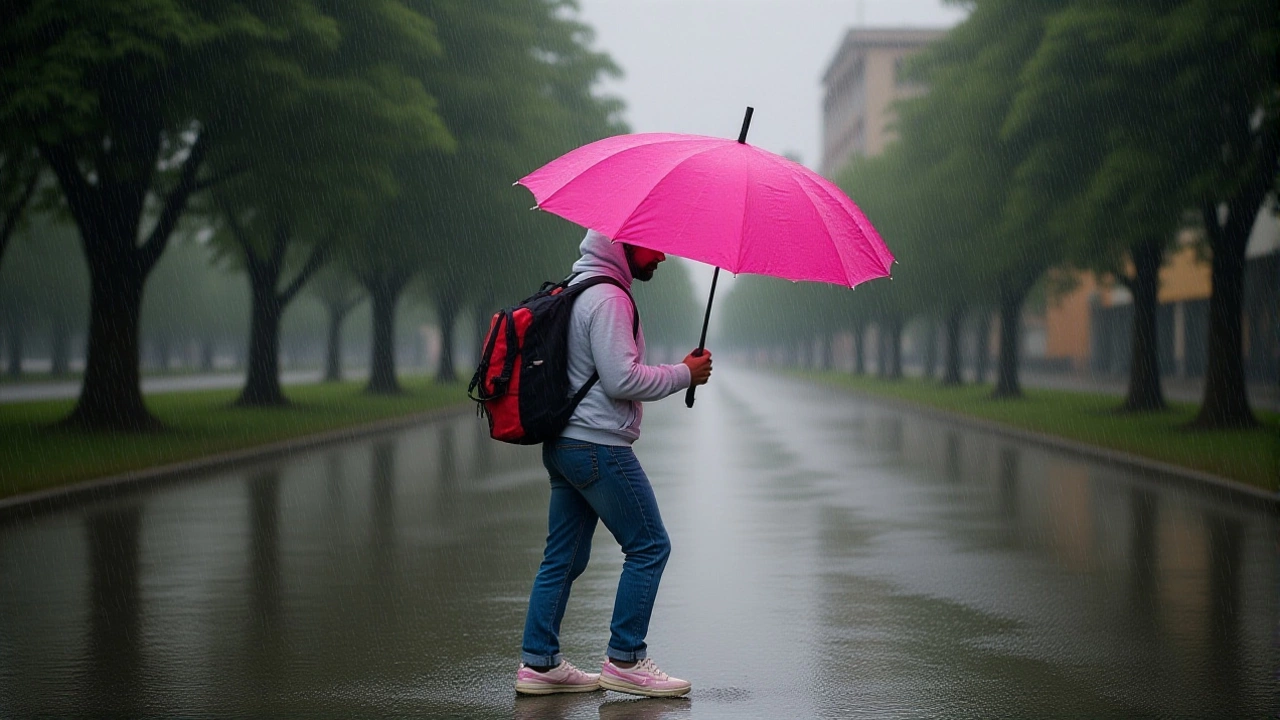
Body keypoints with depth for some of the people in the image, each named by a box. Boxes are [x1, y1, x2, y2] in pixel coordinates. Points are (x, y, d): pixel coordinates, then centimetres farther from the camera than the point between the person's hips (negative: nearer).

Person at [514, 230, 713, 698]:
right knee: (649, 545, -2)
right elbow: (622, 379, -21)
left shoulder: (578, 290, 18)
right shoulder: (607, 299, -15)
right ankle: (625, 661, 0)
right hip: (598, 446, -10)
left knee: (565, 556, 12)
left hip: (563, 444, 10)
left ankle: (538, 663, 13)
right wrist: (684, 374, -10)